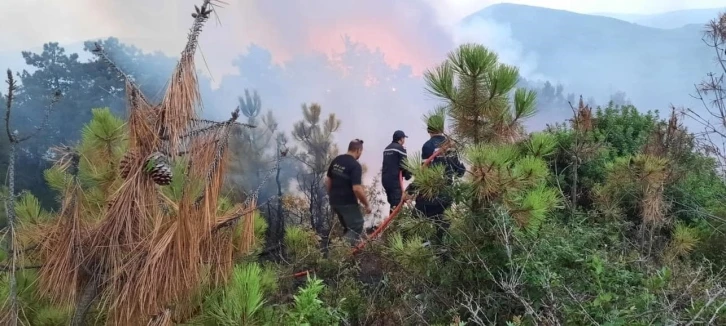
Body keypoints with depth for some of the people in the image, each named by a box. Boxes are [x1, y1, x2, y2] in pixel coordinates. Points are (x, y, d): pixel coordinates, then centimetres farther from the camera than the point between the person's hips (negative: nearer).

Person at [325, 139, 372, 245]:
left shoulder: (336, 160, 6)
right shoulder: (355, 165, -18)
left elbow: (328, 181, 13)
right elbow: (357, 189, -25)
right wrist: (366, 204, -13)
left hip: (334, 202, 8)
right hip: (348, 203, -8)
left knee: (348, 228, 22)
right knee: (356, 229, 3)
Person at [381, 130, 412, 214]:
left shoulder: (387, 148, 19)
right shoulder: (400, 148, -8)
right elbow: (404, 164, -12)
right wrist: (408, 175, 4)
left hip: (385, 179, 9)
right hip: (395, 179, -9)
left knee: (392, 202, 18)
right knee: (396, 203, -10)